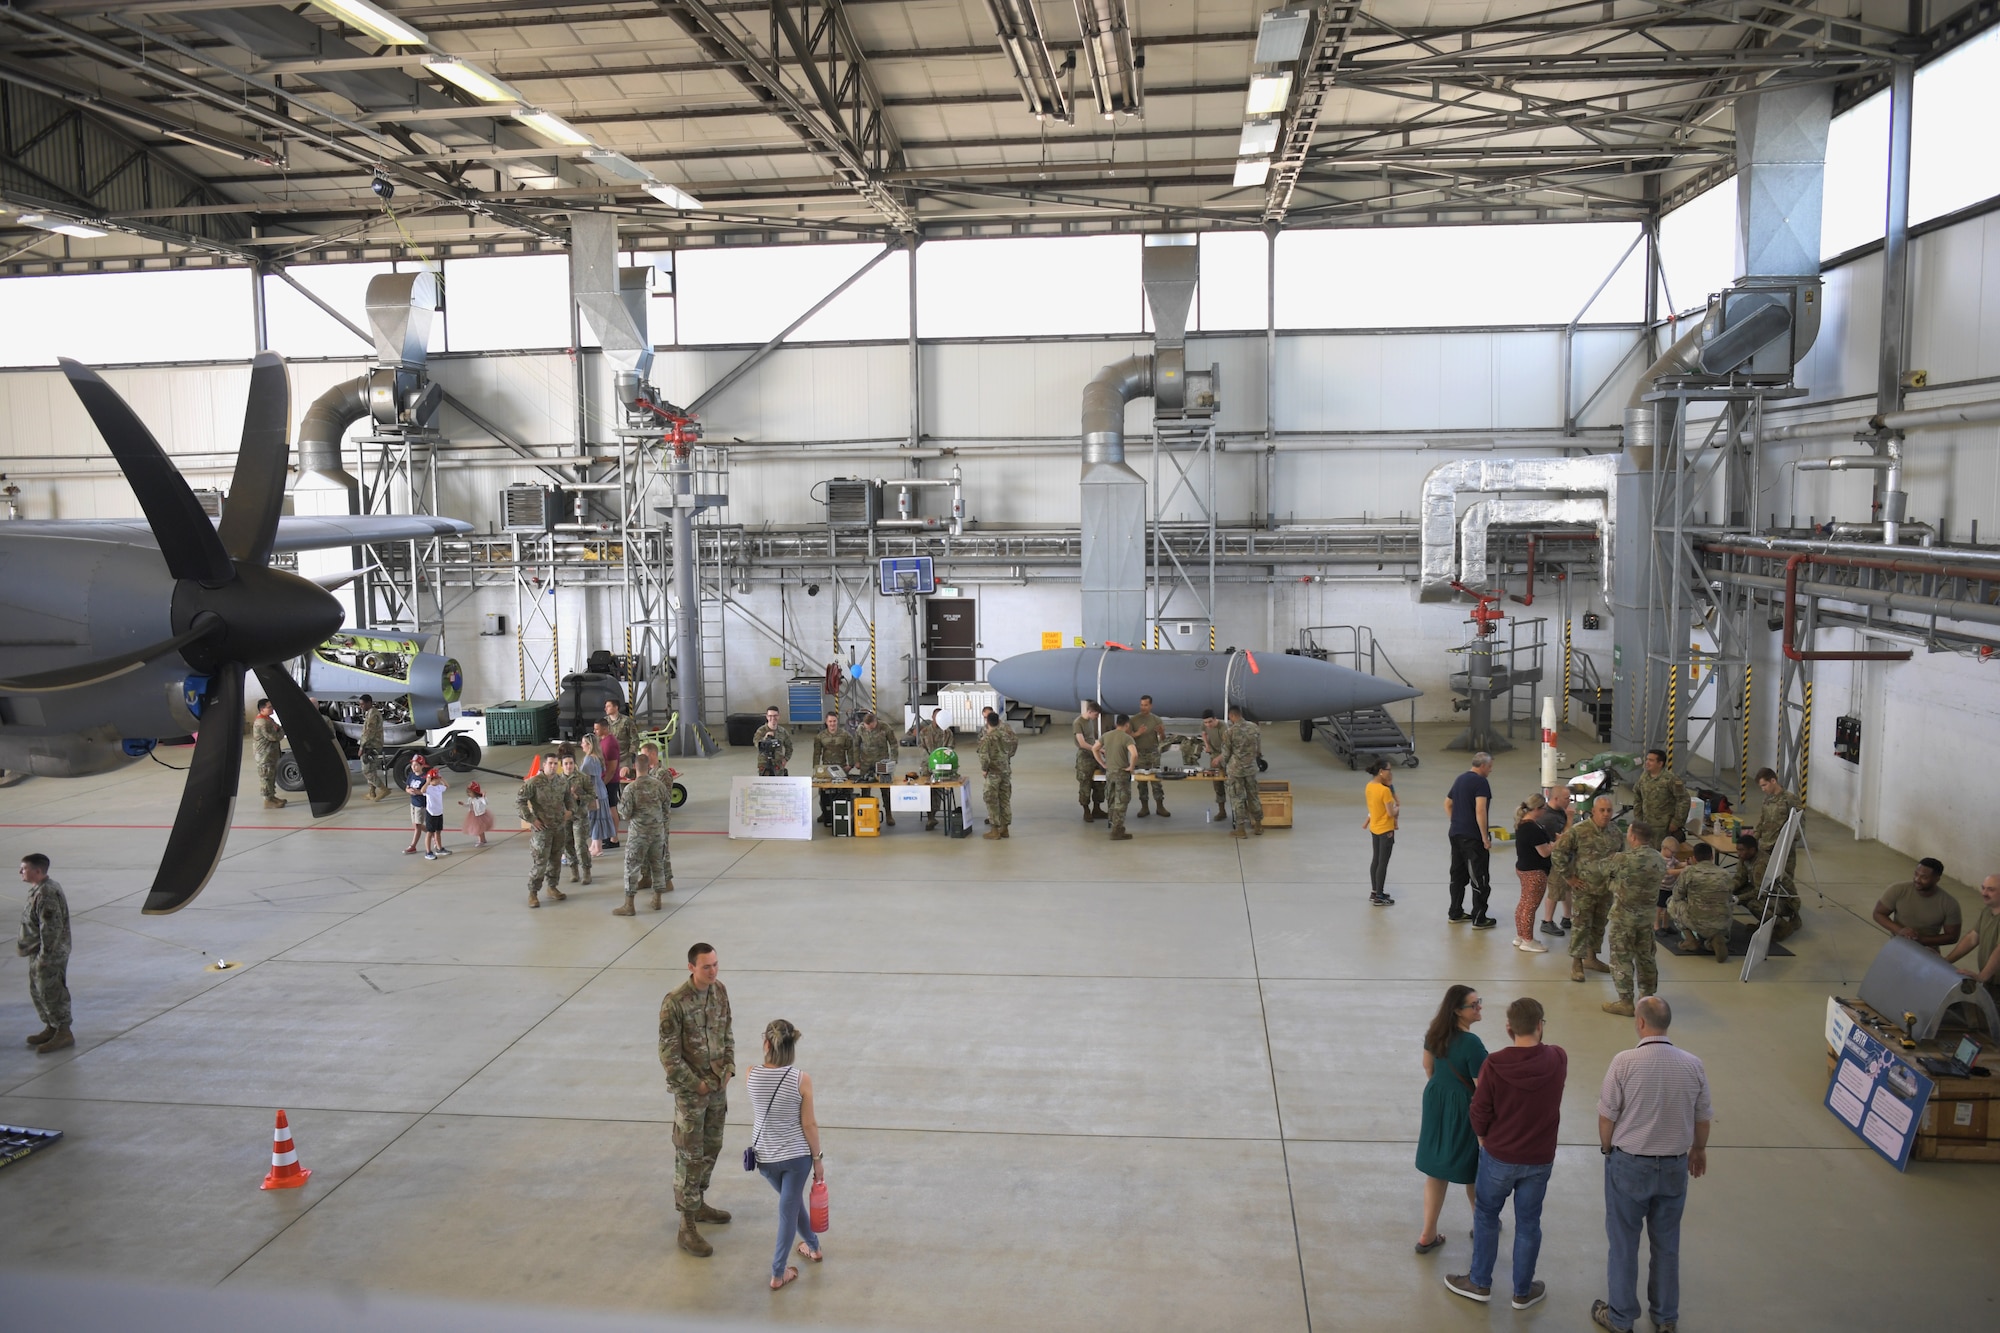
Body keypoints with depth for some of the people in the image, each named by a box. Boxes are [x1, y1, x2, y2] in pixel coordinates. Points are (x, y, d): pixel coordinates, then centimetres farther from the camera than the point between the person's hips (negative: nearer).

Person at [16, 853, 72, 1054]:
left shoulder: (46, 894, -26)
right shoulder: (38, 890, 8)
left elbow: (51, 928, -26)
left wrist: (44, 956, -23)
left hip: (49, 955, -10)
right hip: (37, 953, 10)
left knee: (50, 993, -1)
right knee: (37, 991, 19)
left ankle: (64, 1034, 9)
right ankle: (51, 1028, 32)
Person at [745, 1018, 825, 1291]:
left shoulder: (750, 1075, -14)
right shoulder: (802, 1079, -20)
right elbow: (809, 1124, -12)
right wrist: (818, 1158, 0)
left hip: (764, 1156, 3)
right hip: (796, 1155, -3)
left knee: (793, 1201, 26)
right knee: (789, 1209, 13)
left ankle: (813, 1246, 45)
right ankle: (778, 1274, 20)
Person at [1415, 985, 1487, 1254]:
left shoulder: (1435, 1031, -4)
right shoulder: (1471, 1043, -27)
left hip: (1436, 1102, 6)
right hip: (1463, 1109, -6)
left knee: (1436, 1168, 14)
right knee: (1473, 1168, 17)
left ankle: (1428, 1235, 21)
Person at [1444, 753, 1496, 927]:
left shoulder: (1460, 779, 13)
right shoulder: (1480, 782, -14)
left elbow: (1447, 803, 21)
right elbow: (1480, 811, -22)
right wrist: (1485, 837, -18)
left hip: (1456, 834, 9)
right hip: (1473, 837, -9)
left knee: (1458, 874, 16)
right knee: (1480, 878, -1)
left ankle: (1455, 913, 24)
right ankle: (1478, 919, 1)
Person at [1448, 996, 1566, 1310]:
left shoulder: (1494, 1064, -22)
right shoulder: (1558, 1059, -16)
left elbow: (1479, 1110, -12)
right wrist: (1539, 1037, 16)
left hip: (1498, 1156, -2)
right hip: (1540, 1159, 2)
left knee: (1486, 1216, 18)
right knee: (1528, 1223, 17)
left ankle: (1480, 1284, 30)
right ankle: (1523, 1292, 31)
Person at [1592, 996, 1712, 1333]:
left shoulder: (1625, 1062, -19)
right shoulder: (1693, 1065, -9)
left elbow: (1607, 1115, -13)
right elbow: (1703, 1118, 3)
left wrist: (1607, 1149, 7)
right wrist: (1699, 1150, 23)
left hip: (1629, 1165, -3)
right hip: (1674, 1166, 3)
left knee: (1624, 1243, 13)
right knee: (1667, 1244, 19)